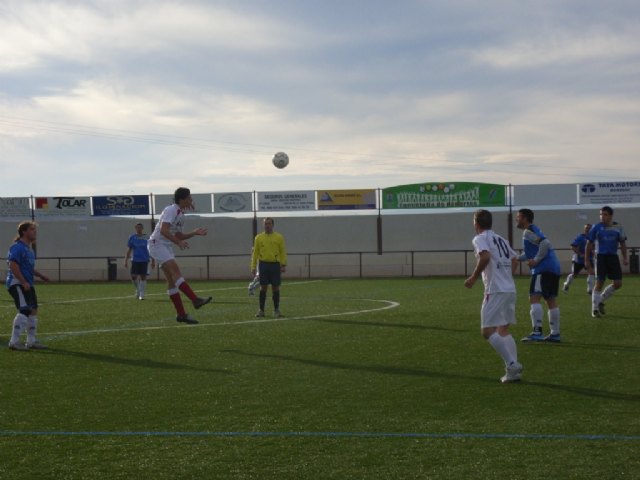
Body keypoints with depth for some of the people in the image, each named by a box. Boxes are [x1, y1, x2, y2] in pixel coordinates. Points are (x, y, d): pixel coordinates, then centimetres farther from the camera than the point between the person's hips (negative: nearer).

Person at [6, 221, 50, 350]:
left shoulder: (29, 248, 18)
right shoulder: (17, 247, -14)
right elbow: (13, 265, -23)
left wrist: (40, 275, 19)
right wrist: (24, 282, -24)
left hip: (27, 284, 11)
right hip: (17, 284, -11)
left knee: (33, 311, 11)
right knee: (25, 310, -18)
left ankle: (31, 341, 20)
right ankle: (14, 342, -15)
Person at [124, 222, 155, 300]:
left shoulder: (147, 238, 2)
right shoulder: (132, 237, 5)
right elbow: (129, 250, 10)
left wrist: (153, 261, 3)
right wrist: (126, 260, 6)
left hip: (144, 260, -1)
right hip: (135, 260, 1)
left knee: (143, 277, -3)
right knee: (133, 277, -6)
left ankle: (141, 294, 5)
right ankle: (138, 289, 21)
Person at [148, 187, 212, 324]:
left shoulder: (181, 214, 14)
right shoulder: (171, 210, -14)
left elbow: (178, 236, 21)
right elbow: (163, 230, -26)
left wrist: (194, 233, 11)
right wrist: (178, 242, -30)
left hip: (167, 246, 10)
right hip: (157, 243, -10)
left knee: (172, 280, 5)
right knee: (175, 270, -22)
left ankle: (181, 314, 3)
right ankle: (195, 300, -35)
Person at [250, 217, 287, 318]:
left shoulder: (279, 237, 4)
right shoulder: (259, 238, 7)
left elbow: (283, 252, 3)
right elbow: (255, 253, 8)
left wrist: (283, 265, -6)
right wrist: (253, 266, 3)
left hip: (275, 265, -1)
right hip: (263, 264, 1)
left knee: (275, 287, 2)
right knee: (263, 287, 1)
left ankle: (276, 310, 11)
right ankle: (261, 310, 7)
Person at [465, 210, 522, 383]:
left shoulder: (479, 239, -4)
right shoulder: (500, 239, 21)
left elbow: (485, 256, -22)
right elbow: (514, 260, 24)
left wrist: (474, 277, -13)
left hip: (495, 291, -8)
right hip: (510, 289, 8)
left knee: (488, 331, -7)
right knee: (503, 330, 14)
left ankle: (512, 364, -17)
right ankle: (513, 370, 6)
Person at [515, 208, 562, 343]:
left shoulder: (528, 232, -8)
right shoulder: (533, 230, 22)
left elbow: (545, 243, -23)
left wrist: (536, 260, -18)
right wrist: (516, 258, 23)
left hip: (543, 268, -10)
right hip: (554, 267, 10)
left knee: (534, 298, -12)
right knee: (551, 300, 11)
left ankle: (537, 332, -20)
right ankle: (555, 334, 13)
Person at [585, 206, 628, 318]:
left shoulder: (618, 227, 4)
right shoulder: (596, 227, -3)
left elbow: (622, 243, 10)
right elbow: (589, 244, 1)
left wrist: (625, 257, 1)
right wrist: (587, 259, 0)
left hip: (613, 256, 3)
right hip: (601, 257, -3)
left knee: (618, 284, 0)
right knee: (599, 283, -6)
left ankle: (601, 301, 22)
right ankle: (595, 309, 3)